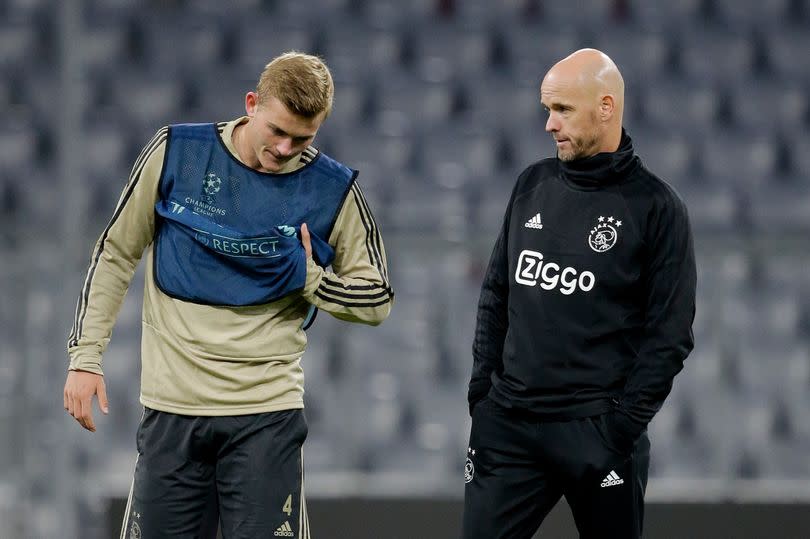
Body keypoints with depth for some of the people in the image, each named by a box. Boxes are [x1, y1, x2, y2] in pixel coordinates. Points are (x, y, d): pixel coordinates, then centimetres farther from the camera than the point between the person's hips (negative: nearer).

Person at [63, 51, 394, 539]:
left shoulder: (333, 190, -2)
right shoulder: (175, 153, -1)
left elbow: (377, 299, 8)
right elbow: (116, 254, 9)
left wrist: (311, 280, -11)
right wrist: (85, 356, 4)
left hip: (267, 415, -1)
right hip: (172, 406, 1)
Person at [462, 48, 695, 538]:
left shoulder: (655, 207, -5)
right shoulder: (534, 185, 10)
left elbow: (670, 335, -7)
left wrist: (621, 427, -12)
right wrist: (482, 390, 8)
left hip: (595, 431, -4)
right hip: (508, 424, 4)